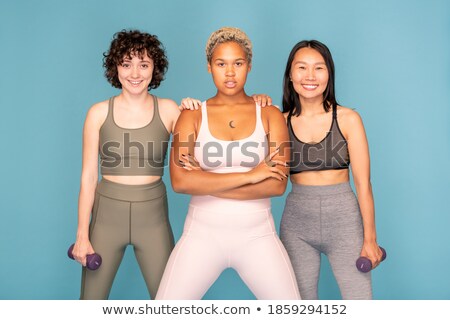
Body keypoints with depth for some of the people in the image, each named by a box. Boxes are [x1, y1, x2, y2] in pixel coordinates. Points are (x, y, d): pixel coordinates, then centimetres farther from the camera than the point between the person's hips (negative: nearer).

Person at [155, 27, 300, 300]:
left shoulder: (270, 115, 1)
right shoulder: (193, 116, 0)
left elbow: (277, 184, -11)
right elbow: (180, 181, -15)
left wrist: (205, 183, -13)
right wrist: (249, 175, -17)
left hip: (258, 235, 1)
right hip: (203, 234, 0)